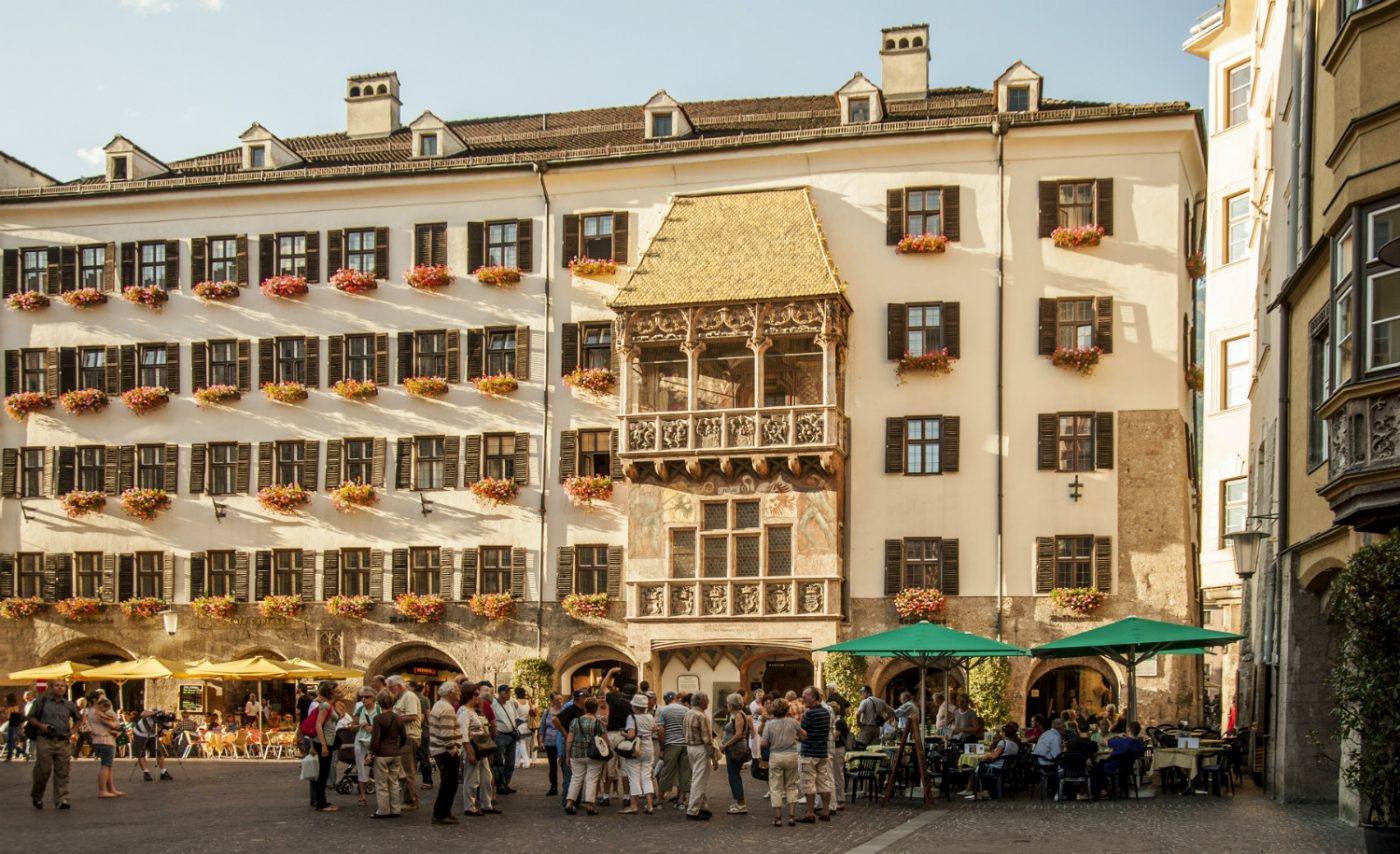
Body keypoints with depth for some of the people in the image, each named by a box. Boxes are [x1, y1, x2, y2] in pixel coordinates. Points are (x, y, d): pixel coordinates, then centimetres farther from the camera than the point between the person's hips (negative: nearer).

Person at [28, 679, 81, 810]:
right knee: (43, 771, -2)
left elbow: (77, 718, 27)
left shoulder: (69, 705, 12)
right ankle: (36, 797, 19)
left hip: (63, 742, 3)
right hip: (45, 741, -3)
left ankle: (61, 799, 2)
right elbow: (31, 717, 6)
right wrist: (41, 725, -11)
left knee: (62, 773, 0)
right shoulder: (42, 702, 3)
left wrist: (74, 729, 9)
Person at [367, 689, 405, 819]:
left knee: (381, 785, 3)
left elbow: (375, 739, -16)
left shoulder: (378, 719, -13)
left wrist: (371, 753, -5)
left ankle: (383, 811, 5)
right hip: (396, 754, 5)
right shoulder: (397, 718, 3)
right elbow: (404, 737, 11)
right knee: (394, 783, 12)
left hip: (382, 754, -5)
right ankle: (395, 810, 13)